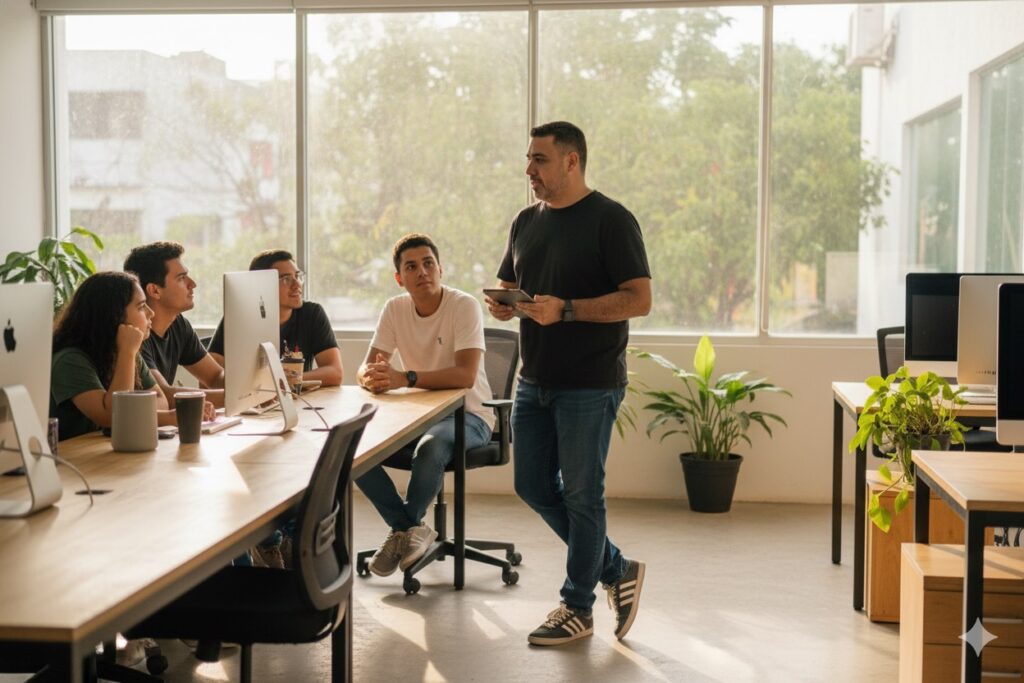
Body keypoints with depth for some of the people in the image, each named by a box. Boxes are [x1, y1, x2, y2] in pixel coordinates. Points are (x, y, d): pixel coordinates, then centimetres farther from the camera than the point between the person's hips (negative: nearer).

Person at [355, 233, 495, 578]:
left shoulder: (464, 306, -16)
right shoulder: (395, 309, 1)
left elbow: (465, 375, -28)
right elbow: (366, 367, -4)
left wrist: (405, 378, -39)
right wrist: (370, 377, -30)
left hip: (468, 414, -5)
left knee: (431, 447, -38)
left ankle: (404, 528, -10)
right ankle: (409, 529, -3)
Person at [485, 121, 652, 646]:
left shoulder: (610, 220, -10)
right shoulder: (526, 222, 13)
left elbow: (639, 300, -16)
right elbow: (508, 287, 21)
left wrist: (566, 310, -24)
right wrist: (502, 304, -3)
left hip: (589, 385, -8)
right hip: (534, 381, 8)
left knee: (580, 494, 0)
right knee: (533, 486, 11)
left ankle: (577, 608, 15)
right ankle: (615, 570, 27)